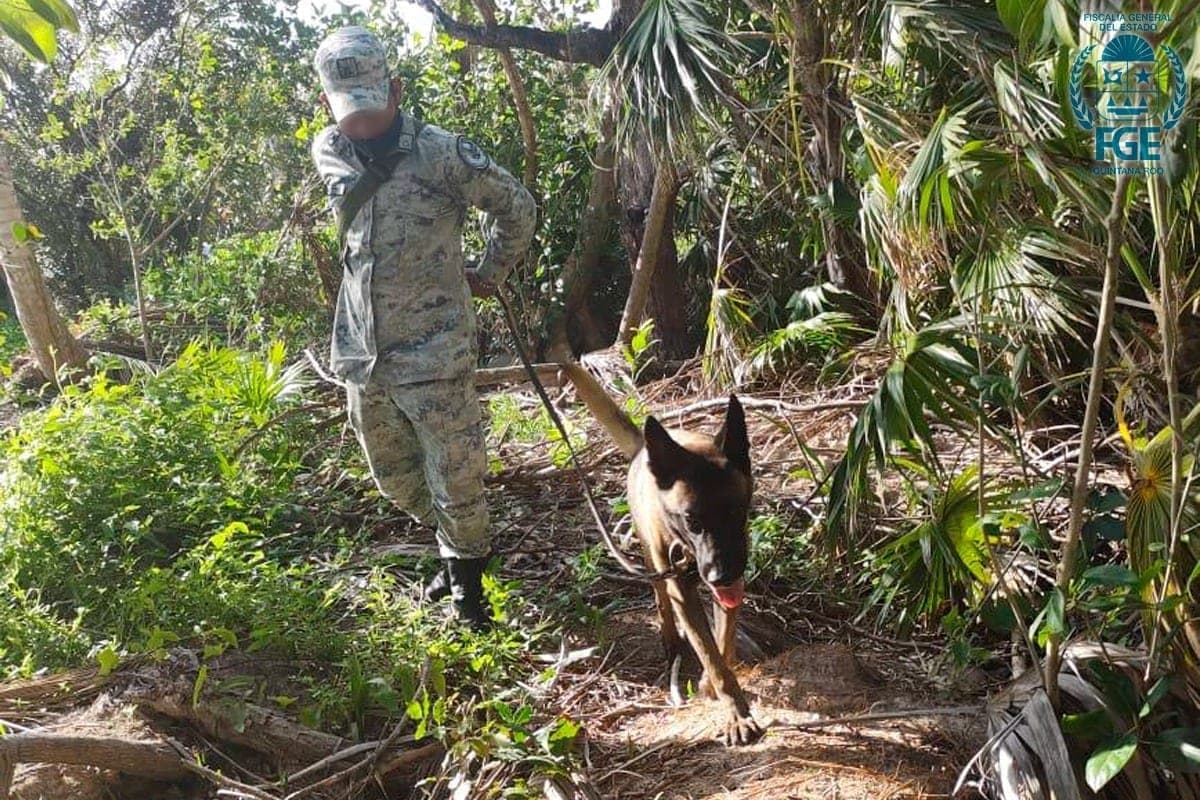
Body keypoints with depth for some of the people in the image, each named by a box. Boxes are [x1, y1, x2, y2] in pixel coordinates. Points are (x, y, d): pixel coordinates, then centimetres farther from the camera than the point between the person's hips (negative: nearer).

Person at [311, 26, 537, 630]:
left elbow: (517, 207, 0)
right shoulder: (328, 155, 5)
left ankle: (467, 577, 23)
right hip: (361, 353, 6)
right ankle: (458, 548, 41)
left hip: (434, 349, -6)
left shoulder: (441, 152, -12)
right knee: (394, 478, 17)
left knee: (455, 478, 0)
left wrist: (489, 275, 7)